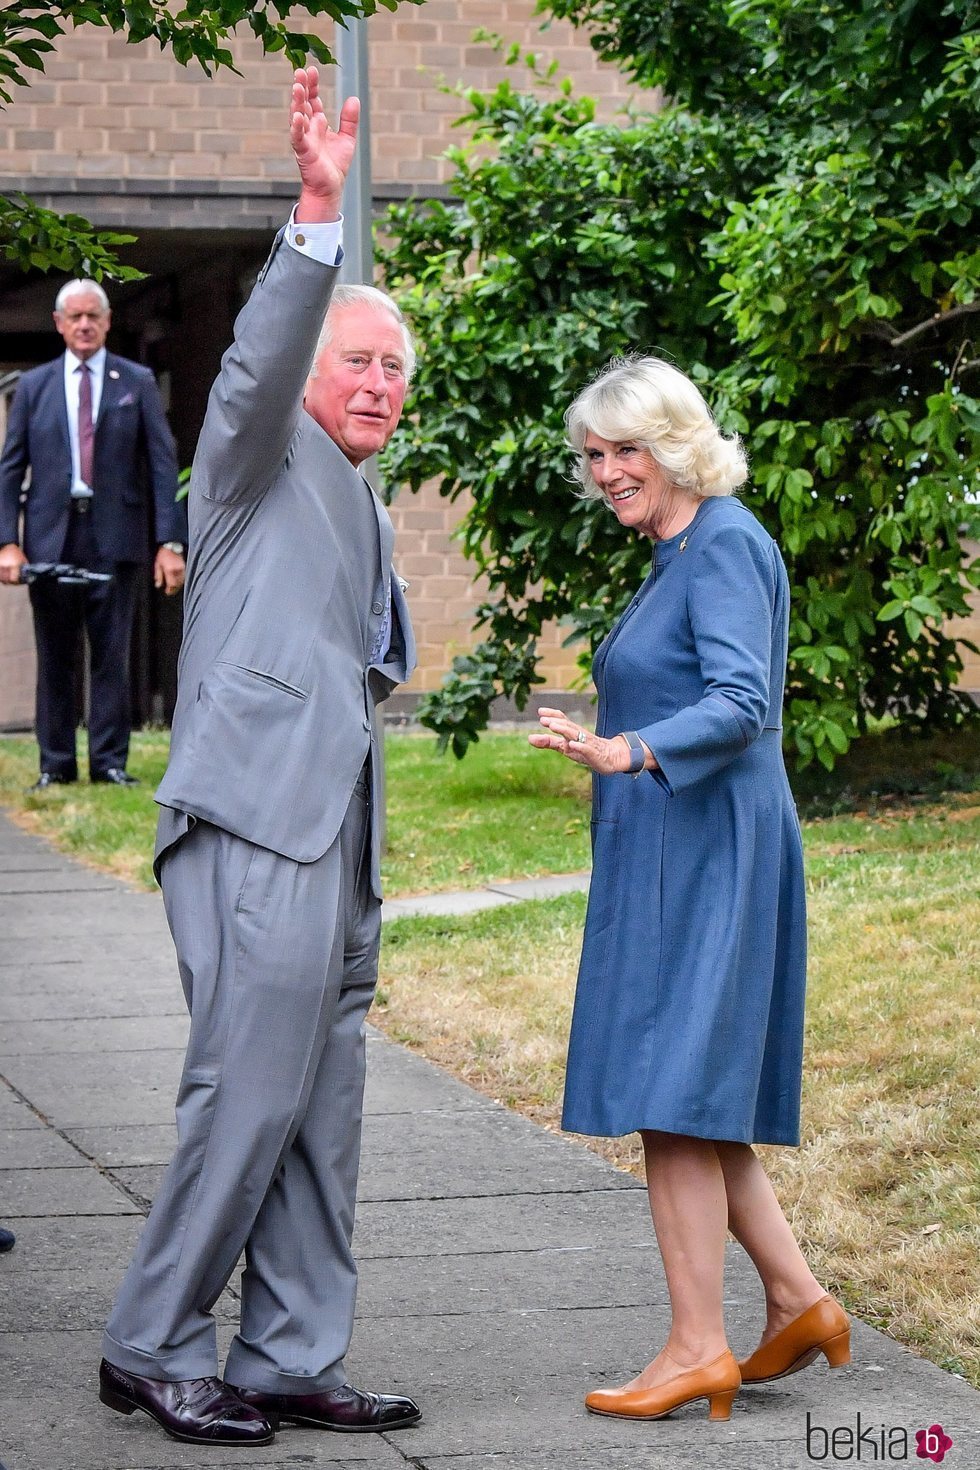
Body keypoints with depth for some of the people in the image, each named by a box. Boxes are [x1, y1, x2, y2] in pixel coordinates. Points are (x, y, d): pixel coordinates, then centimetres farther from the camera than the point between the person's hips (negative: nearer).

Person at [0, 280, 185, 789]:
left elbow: (163, 462, 3)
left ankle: (110, 762, 3)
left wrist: (170, 541, -6)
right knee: (55, 656, 4)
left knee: (112, 654, -1)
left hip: (115, 537, -1)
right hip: (51, 536, 1)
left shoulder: (137, 383, 7)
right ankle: (56, 764, 9)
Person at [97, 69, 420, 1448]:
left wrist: (386, 655, 18)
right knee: (250, 1092, -11)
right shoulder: (264, 455, 3)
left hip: (335, 839, 9)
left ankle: (292, 1361, 13)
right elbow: (259, 357, -20)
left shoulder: (366, 513, 27)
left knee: (323, 1110, 8)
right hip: (256, 826, -9)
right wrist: (318, 218, -32)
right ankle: (152, 1350, -1)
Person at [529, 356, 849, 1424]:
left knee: (671, 1096, -9)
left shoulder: (724, 545, -13)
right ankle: (796, 1301, 18)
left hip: (702, 851, -10)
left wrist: (628, 753, -38)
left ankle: (698, 1346, -5)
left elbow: (740, 703, -25)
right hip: (665, 855, 10)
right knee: (693, 1099, 12)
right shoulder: (680, 552, 17)